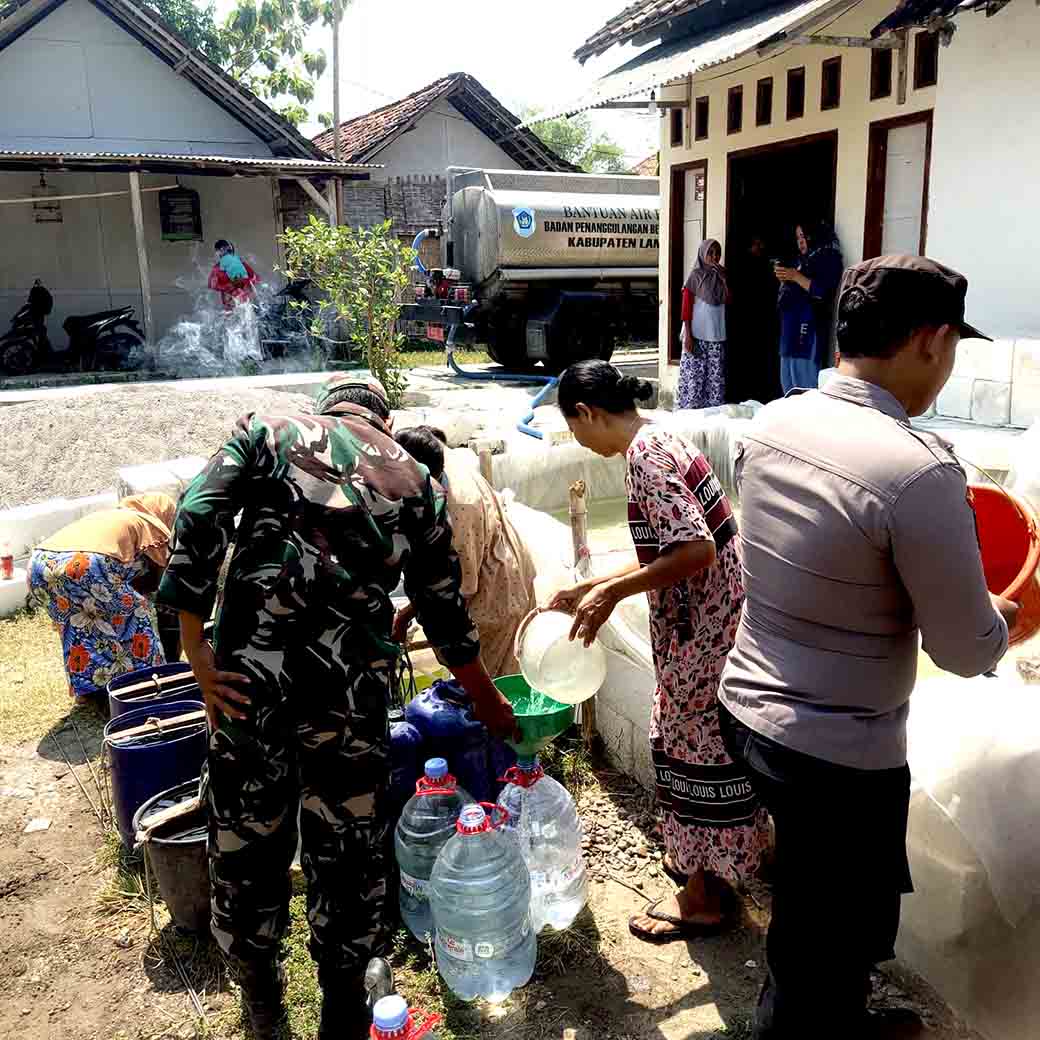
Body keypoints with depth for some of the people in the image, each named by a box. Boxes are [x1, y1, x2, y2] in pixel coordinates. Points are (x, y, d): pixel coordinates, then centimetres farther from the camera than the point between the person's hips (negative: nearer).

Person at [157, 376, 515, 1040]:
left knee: (246, 836, 19)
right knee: (349, 847, 17)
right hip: (353, 686, 0)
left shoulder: (270, 431, 12)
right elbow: (447, 615, 17)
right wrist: (490, 704, 29)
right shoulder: (415, 479, 15)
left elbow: (199, 517, -6)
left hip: (250, 673, 1)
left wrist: (195, 646, -6)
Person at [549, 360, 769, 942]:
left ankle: (704, 898, 23)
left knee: (700, 748, 5)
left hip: (708, 627, -10)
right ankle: (702, 859, 42)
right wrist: (591, 589, 16)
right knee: (690, 738, 22)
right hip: (705, 618, 10)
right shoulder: (658, 442, 10)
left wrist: (612, 592, -20)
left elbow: (697, 550, -28)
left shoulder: (645, 454, -20)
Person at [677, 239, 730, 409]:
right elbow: (686, 307, -6)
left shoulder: (722, 275, 11)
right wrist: (687, 335, -13)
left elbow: (728, 301, 3)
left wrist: (723, 278, -5)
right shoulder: (695, 276, -3)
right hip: (697, 335, -4)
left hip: (718, 336, 4)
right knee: (693, 377, -5)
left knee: (716, 379, 4)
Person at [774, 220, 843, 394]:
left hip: (809, 328, -8)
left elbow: (822, 292, -15)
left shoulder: (829, 259, -2)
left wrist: (796, 277, -14)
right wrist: (784, 280, 7)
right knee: (789, 389, 9)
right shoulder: (803, 260, 21)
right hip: (791, 328, 8)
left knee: (806, 390, -12)